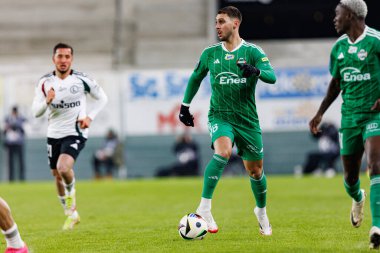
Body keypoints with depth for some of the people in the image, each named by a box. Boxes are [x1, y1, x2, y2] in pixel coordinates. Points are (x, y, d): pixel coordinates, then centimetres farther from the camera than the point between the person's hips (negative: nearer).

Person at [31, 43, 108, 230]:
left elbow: (102, 98, 5)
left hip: (75, 133, -4)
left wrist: (90, 117, -8)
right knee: (57, 175, 12)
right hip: (54, 134, 4)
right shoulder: (45, 83, -2)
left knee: (63, 167, -28)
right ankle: (71, 214, 32)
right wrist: (47, 101, -23)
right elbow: (35, 112, -2)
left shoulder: (81, 79, -8)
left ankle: (71, 194, 5)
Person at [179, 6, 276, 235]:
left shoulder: (252, 52, -5)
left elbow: (272, 76, -20)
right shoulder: (210, 53, 4)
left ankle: (261, 212, 38)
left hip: (248, 119, 0)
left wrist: (255, 71, -40)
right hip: (220, 116, 0)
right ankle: (204, 209, -30)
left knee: (255, 171, 10)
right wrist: (185, 106, 18)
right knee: (223, 151, -31)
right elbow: (196, 78, 20)